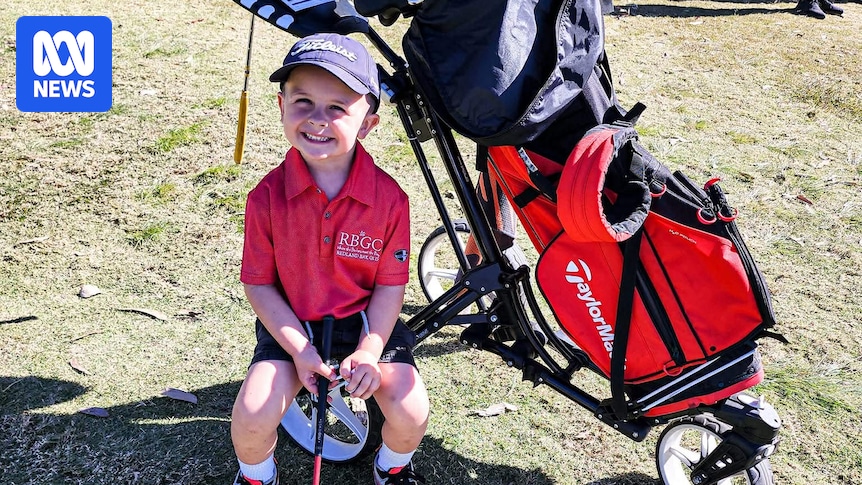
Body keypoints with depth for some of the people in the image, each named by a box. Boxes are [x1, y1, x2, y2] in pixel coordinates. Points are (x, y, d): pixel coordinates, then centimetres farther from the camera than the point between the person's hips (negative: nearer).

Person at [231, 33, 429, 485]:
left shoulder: (389, 197, -16)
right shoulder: (267, 196, -16)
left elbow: (390, 284, -9)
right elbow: (259, 283, -8)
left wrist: (369, 351, -19)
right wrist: (299, 350, -17)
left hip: (366, 321, 0)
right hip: (291, 324, 0)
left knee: (411, 413, -14)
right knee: (252, 416, -18)